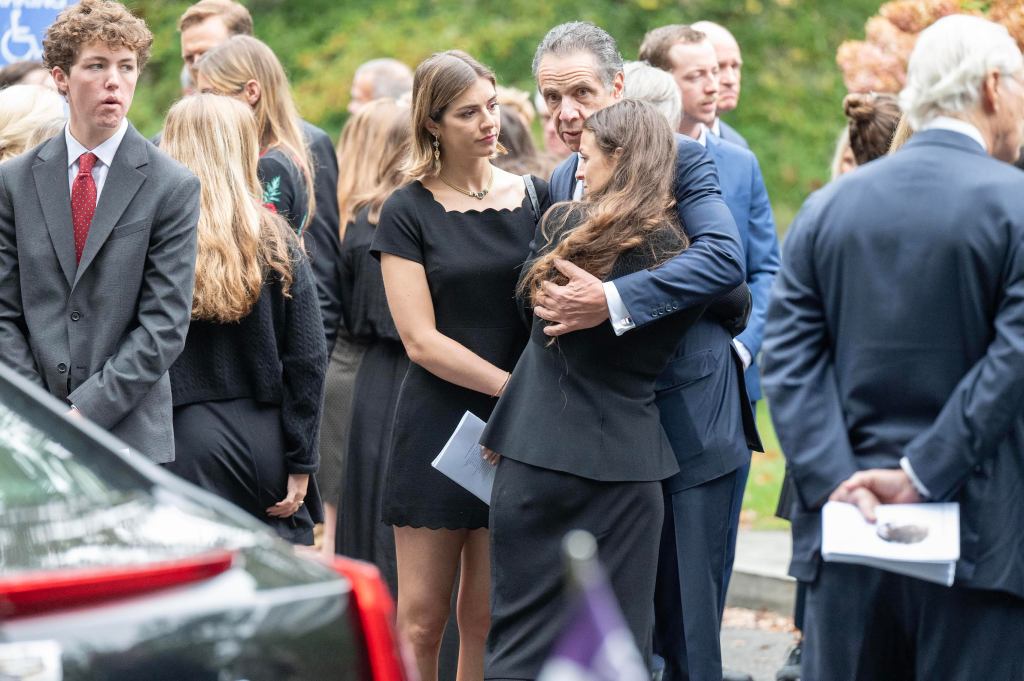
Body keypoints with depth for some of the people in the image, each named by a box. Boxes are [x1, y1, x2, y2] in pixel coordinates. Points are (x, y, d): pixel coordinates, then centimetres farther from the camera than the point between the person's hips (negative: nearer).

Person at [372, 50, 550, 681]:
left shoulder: (535, 197, 8)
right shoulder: (409, 212, -1)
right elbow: (421, 340, -6)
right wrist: (518, 387, -13)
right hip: (439, 427, -2)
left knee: (489, 618, 4)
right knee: (421, 619, -2)